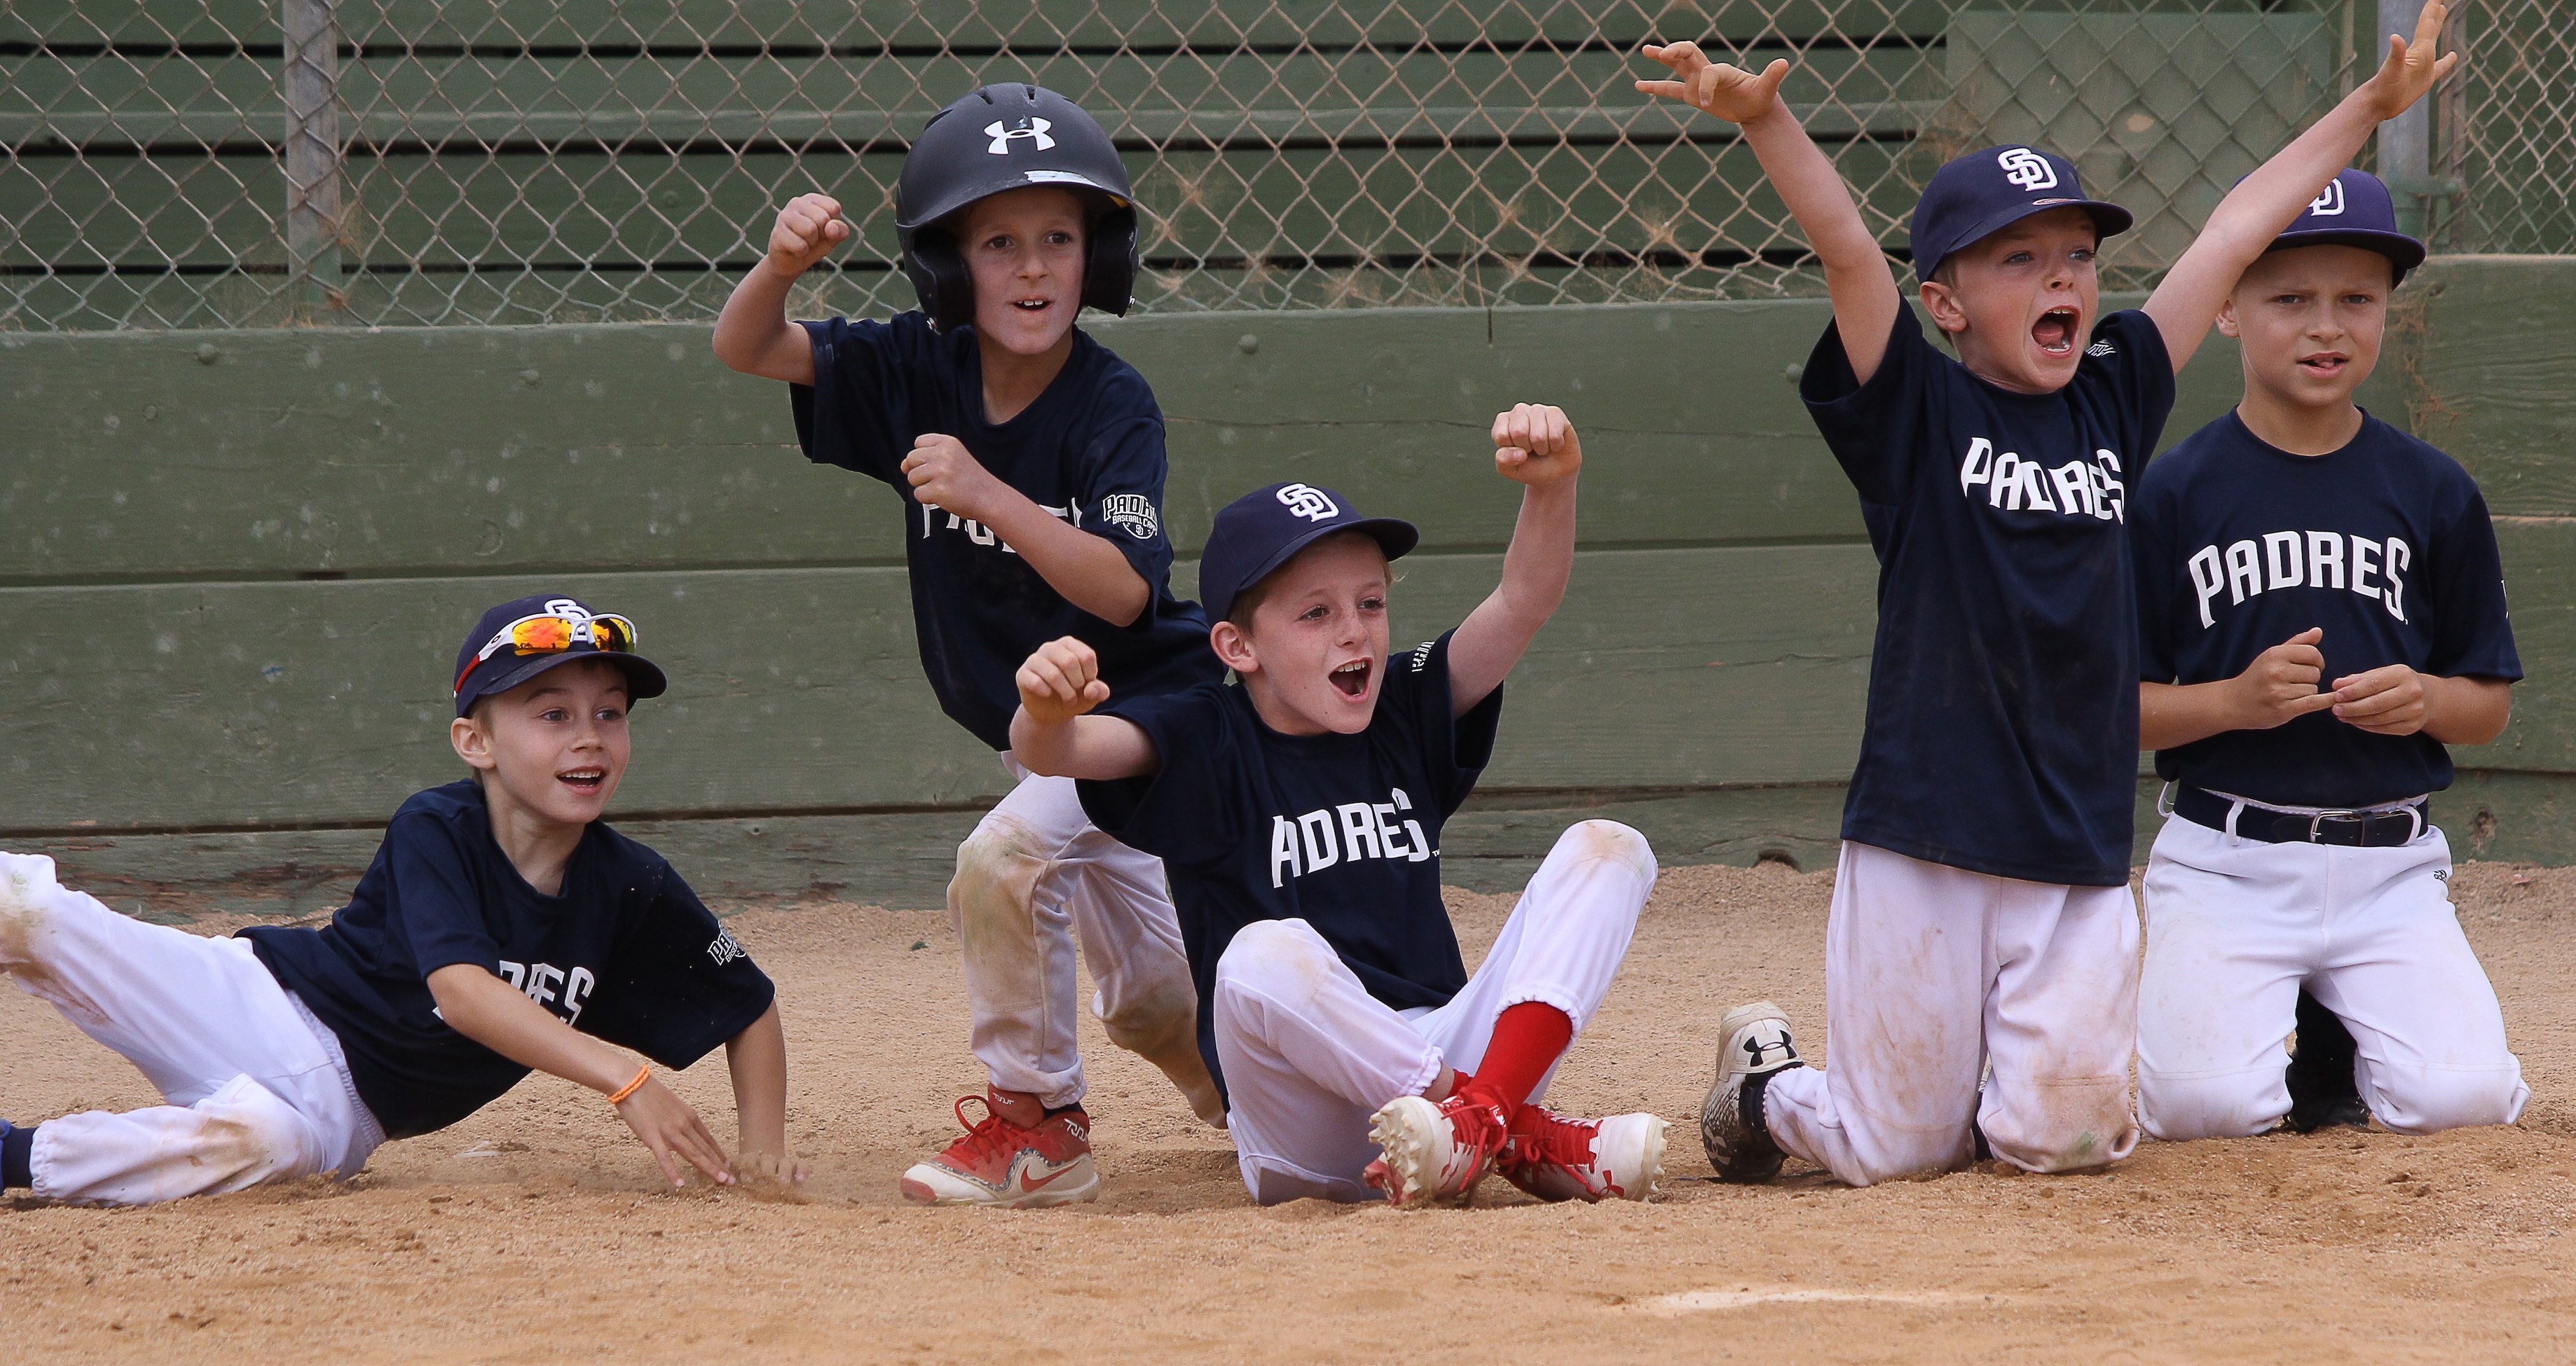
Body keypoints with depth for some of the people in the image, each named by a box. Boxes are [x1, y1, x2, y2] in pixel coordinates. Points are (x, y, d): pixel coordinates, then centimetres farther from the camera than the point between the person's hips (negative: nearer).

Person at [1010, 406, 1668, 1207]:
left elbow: (1525, 600, 3)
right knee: (1266, 954, -37)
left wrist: (1551, 483, -17)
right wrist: (1047, 717, -41)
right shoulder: (1211, 744, 1)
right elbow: (1055, 751, -17)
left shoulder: (1406, 715, 13)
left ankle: (1483, 1116, -29)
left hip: (1443, 1060, 5)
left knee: (1609, 849, -8)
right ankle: (1524, 1138, -29)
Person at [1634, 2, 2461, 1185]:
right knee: (1900, 1153, 1)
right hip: (1922, 846, -4)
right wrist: (1763, 121, -32)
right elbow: (1846, 248, -18)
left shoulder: (2115, 402, 9)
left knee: (2063, 1139, -4)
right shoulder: (1914, 415, -3)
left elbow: (2234, 235, 14)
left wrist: (2371, 107, 18)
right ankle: (1767, 1079, 33)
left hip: (2082, 859, 4)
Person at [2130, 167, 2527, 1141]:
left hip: (2392, 868, 2)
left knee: (2462, 1095, -19)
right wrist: (2236, 699, -18)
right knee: (2206, 1102, -24)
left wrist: (2425, 701, -11)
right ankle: (2227, 1020, 13)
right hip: (2225, 864, -2)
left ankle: (2337, 1035, 15)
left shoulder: (2434, 494, 6)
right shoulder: (2171, 494, 0)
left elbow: (2489, 707, 11)